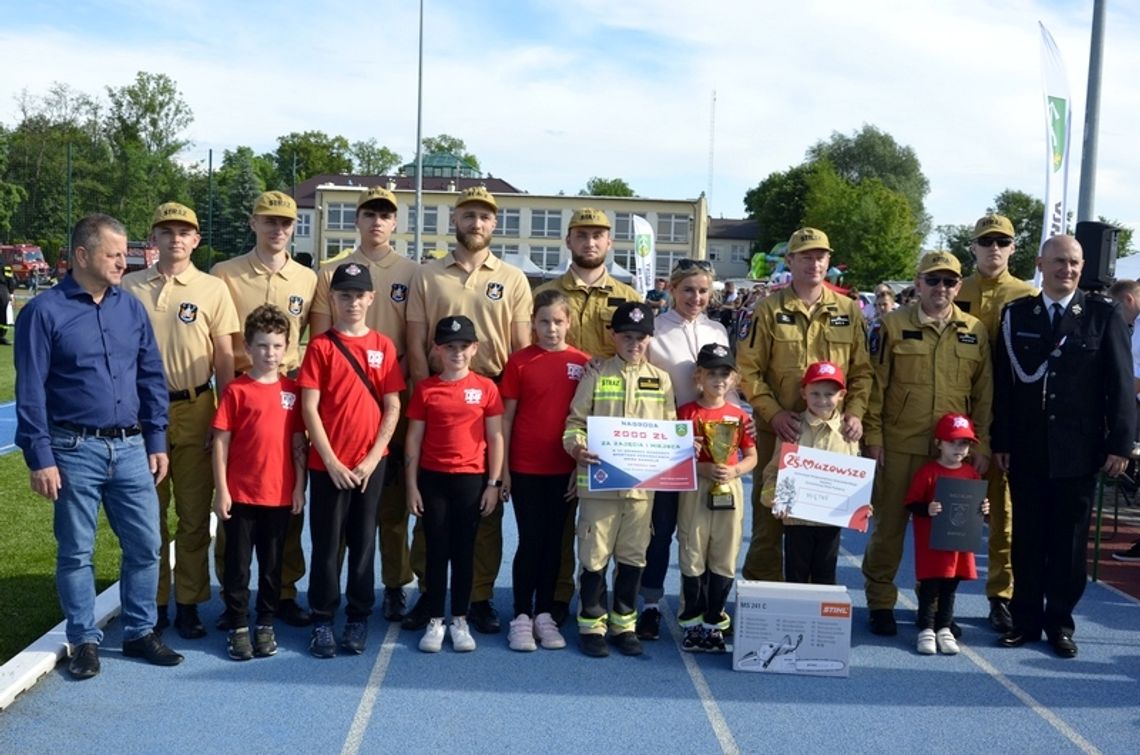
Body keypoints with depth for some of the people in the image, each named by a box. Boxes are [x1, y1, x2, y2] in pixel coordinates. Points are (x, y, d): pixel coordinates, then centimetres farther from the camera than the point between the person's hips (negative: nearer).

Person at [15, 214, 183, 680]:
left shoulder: (131, 308, 7)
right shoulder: (44, 312, -6)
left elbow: (152, 378, 11)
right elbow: (30, 392, -7)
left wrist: (156, 441, 8)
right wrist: (40, 458, -11)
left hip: (130, 448, 4)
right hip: (75, 451, -4)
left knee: (145, 545, 7)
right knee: (76, 552, 7)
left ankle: (140, 632, 23)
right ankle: (84, 641, 21)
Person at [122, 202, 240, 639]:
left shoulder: (212, 289, 1)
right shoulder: (130, 287, 5)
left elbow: (224, 359, 2)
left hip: (193, 410, -1)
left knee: (194, 512, 5)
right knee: (149, 511, 7)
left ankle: (188, 603, 16)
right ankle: (152, 602, 19)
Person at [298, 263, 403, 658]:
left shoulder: (383, 346, 4)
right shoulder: (320, 346, -2)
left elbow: (392, 408, 3)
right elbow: (309, 408, -6)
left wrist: (372, 459, -6)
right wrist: (331, 462, -11)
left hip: (370, 464, 2)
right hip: (328, 464, -2)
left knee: (363, 541, 9)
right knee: (326, 544, 6)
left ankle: (358, 618, 21)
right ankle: (322, 621, 17)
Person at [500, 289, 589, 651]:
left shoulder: (583, 363, 1)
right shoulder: (519, 361, -2)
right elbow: (506, 417, 0)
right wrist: (503, 468, -2)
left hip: (565, 469, 2)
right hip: (525, 468, -1)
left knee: (553, 542, 10)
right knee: (530, 541, 3)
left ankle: (544, 614, 21)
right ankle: (521, 616, 13)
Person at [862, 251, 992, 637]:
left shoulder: (975, 331, 7)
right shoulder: (893, 324, -1)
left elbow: (984, 393, 9)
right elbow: (875, 384, -2)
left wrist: (982, 445, 4)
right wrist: (873, 436, -5)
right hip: (899, 446, -2)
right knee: (889, 524, 5)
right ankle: (880, 602, 18)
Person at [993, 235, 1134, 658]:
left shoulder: (1104, 313, 1)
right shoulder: (1015, 314, 5)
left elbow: (1120, 383, -1)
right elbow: (1004, 383, 4)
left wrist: (1120, 443, -6)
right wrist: (1001, 441, 0)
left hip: (1078, 451, -1)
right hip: (1026, 449, 1)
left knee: (1069, 539, 7)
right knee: (1027, 538, 7)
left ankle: (1060, 622, 19)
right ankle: (1026, 619, 18)